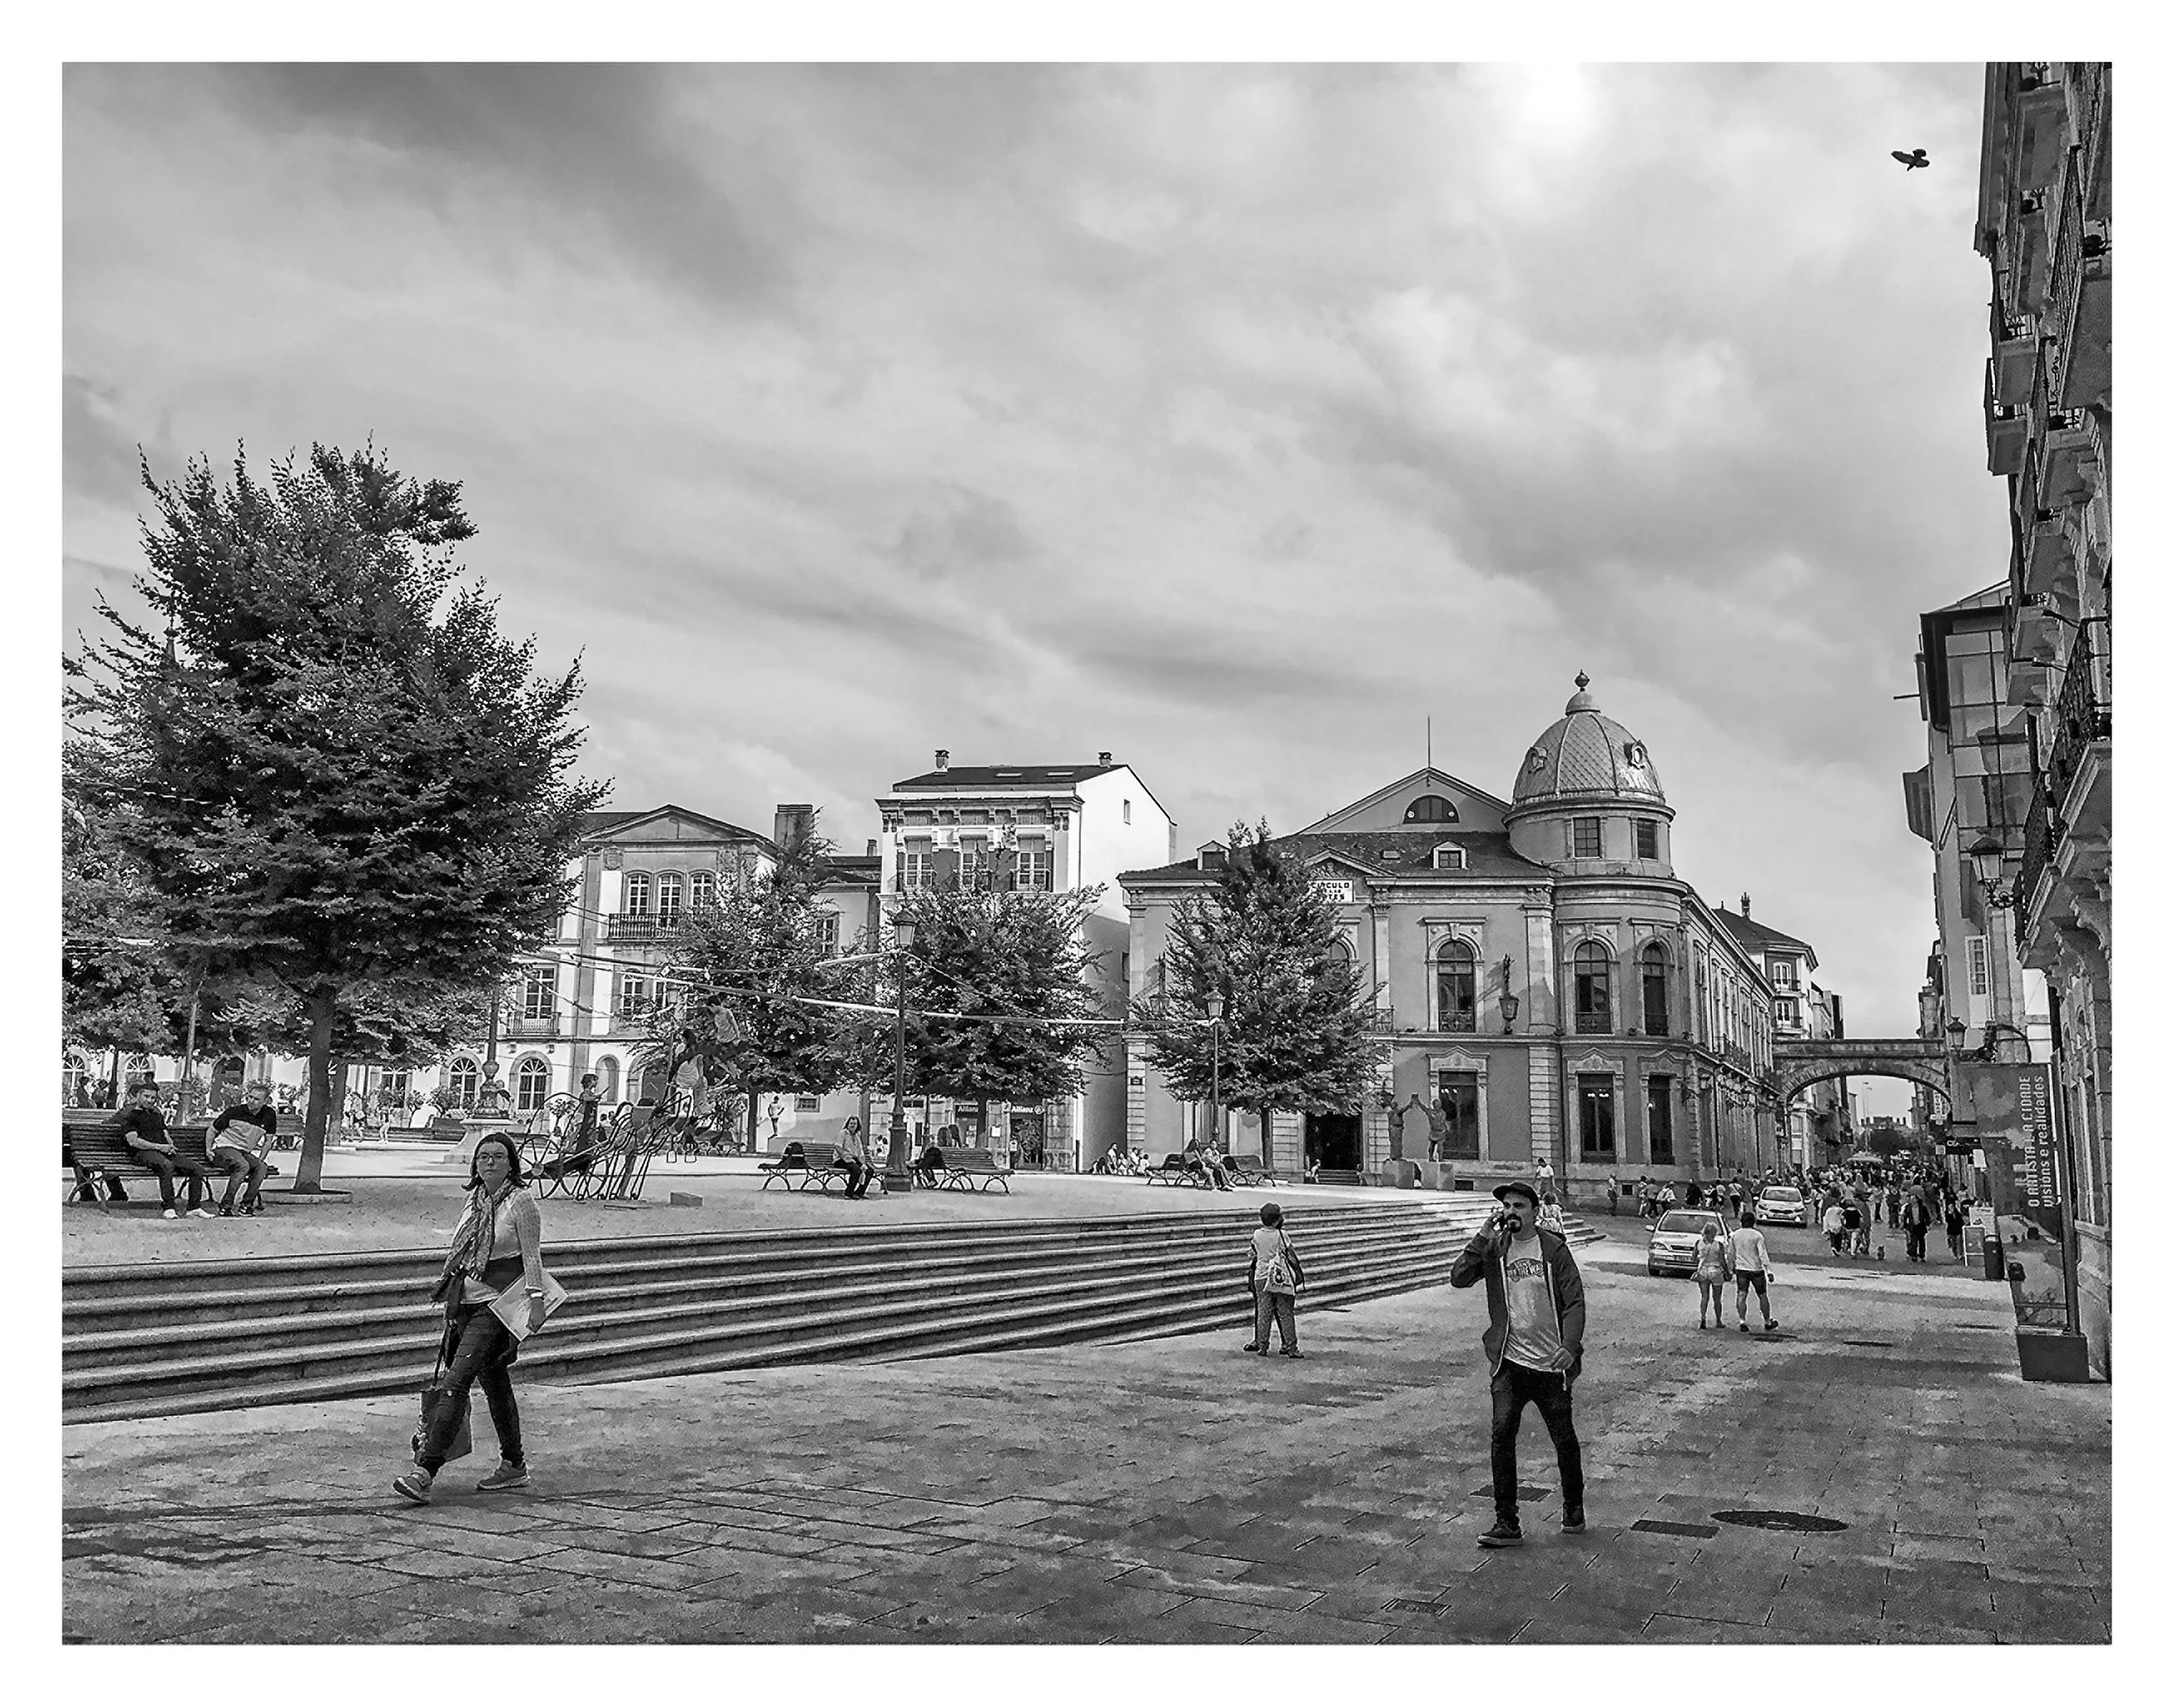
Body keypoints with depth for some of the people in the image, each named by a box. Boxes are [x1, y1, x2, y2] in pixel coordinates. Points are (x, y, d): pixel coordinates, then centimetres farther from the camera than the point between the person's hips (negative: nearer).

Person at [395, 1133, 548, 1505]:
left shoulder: (521, 1200, -8)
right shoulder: (475, 1197, 12)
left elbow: (532, 1255, -10)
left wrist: (536, 1299, -17)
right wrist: (448, 1283, 21)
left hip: (496, 1304, -7)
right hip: (467, 1300, 7)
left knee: (456, 1382, -14)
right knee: (494, 1384, 14)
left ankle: (424, 1472, -16)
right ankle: (514, 1466, 24)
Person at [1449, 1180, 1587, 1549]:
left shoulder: (1554, 1248, -3)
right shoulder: (1493, 1248, 3)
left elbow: (1575, 1301, -5)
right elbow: (1458, 1278, -9)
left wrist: (1570, 1346, -18)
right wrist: (1483, 1237, -15)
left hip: (1551, 1363, -1)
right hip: (1509, 1363, 1)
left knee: (1564, 1439, 10)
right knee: (1501, 1437, -9)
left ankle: (1574, 1511, 33)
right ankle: (1506, 1524, -2)